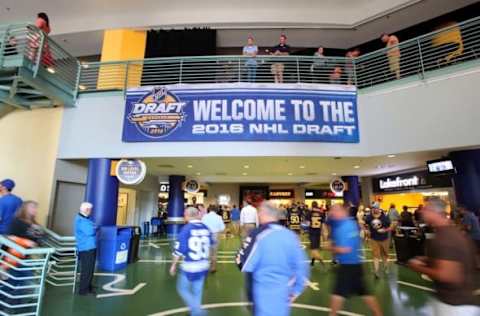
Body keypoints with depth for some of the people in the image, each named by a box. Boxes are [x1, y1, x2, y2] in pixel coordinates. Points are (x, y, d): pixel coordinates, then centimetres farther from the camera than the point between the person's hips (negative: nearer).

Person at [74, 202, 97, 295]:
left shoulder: (84, 218, 15)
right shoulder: (81, 220, -19)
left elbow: (93, 228, 18)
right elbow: (90, 232, -26)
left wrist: (93, 228, -2)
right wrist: (95, 228, -7)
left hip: (90, 247, 10)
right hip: (86, 248, -10)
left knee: (90, 269, 18)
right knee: (87, 270, 0)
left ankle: (88, 287, 30)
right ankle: (83, 290, 11)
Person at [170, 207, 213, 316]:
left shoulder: (186, 229, -16)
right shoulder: (206, 228, -2)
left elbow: (179, 250, -13)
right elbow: (210, 245, 12)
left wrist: (174, 265, 2)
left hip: (189, 266, -5)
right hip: (204, 266, 5)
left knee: (182, 288, 15)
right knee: (197, 291, 21)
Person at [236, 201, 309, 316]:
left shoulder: (259, 235, -20)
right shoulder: (291, 235, -5)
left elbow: (243, 265, -16)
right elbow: (301, 266, 1)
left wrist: (242, 251, 3)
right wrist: (296, 290, 13)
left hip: (265, 295, -5)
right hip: (284, 295, 5)